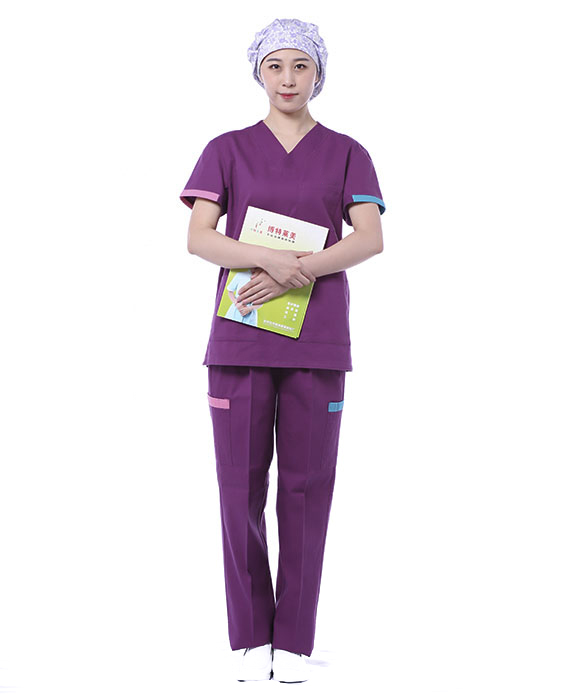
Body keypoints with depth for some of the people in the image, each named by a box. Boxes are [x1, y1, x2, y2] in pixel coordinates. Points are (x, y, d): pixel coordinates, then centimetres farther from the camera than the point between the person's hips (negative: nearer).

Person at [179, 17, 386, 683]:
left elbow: (371, 239, -6)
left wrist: (294, 274, -18)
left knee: (306, 486, 2)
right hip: (239, 341, 0)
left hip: (316, 345, 0)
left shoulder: (346, 153, 9)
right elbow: (197, 238, -4)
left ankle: (295, 641, 12)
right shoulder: (228, 150, 9)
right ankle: (252, 638, 13)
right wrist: (269, 258, -21)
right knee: (241, 486, 0)